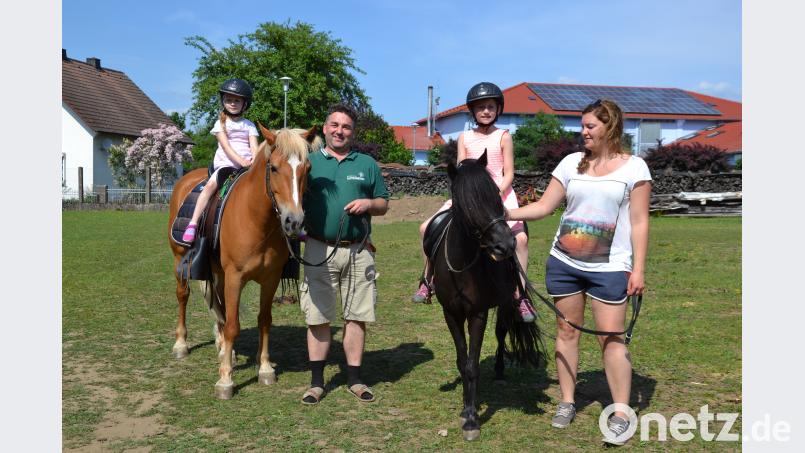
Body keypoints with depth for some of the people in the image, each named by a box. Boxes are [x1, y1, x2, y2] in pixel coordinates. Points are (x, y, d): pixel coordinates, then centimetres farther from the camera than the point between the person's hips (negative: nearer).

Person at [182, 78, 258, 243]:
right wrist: (242, 161, -20)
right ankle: (193, 223, -33)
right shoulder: (221, 123, 9)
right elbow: (226, 146, -4)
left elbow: (254, 147, 2)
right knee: (211, 184, -30)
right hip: (226, 164, -2)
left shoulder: (249, 125, 16)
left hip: (248, 166, 2)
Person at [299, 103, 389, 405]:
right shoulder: (309, 162, 7)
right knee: (318, 317, 4)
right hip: (319, 250, -1)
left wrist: (368, 203, -8)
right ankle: (316, 382, 15)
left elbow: (384, 205, 13)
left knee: (357, 316, 5)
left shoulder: (367, 164, 11)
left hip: (358, 250, 1)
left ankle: (355, 380, 18)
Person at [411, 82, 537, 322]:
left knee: (520, 237, -27)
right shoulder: (465, 138, 10)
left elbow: (508, 175, -3)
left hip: (499, 194, -3)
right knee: (427, 228, -6)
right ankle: (428, 281, 11)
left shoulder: (503, 137, 2)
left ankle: (521, 296, -18)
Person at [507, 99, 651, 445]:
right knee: (567, 331, 10)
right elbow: (544, 206, 6)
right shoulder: (572, 162, 6)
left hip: (609, 268, -3)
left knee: (611, 337, -4)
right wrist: (506, 213, -7)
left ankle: (621, 414, 6)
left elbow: (639, 222, -4)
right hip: (563, 262, 4)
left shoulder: (633, 167, -2)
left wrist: (638, 268, -9)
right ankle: (567, 403, 23)